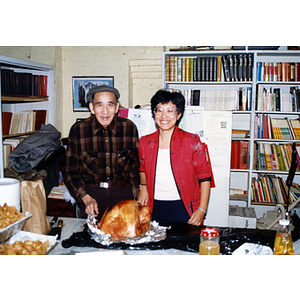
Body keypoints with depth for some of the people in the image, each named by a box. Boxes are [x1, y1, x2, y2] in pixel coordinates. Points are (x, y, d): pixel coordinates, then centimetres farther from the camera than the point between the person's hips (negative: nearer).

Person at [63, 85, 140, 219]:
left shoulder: (129, 128, -2)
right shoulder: (77, 130, -6)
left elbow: (136, 167, 7)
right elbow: (71, 171, -1)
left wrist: (136, 198, 1)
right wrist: (86, 198, -13)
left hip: (123, 194, 1)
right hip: (91, 194, 0)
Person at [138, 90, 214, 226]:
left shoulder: (191, 141, -6)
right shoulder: (145, 143, 4)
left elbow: (205, 177, -4)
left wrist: (202, 210, -9)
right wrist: (143, 187, 5)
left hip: (183, 209, -2)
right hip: (155, 208, 3)